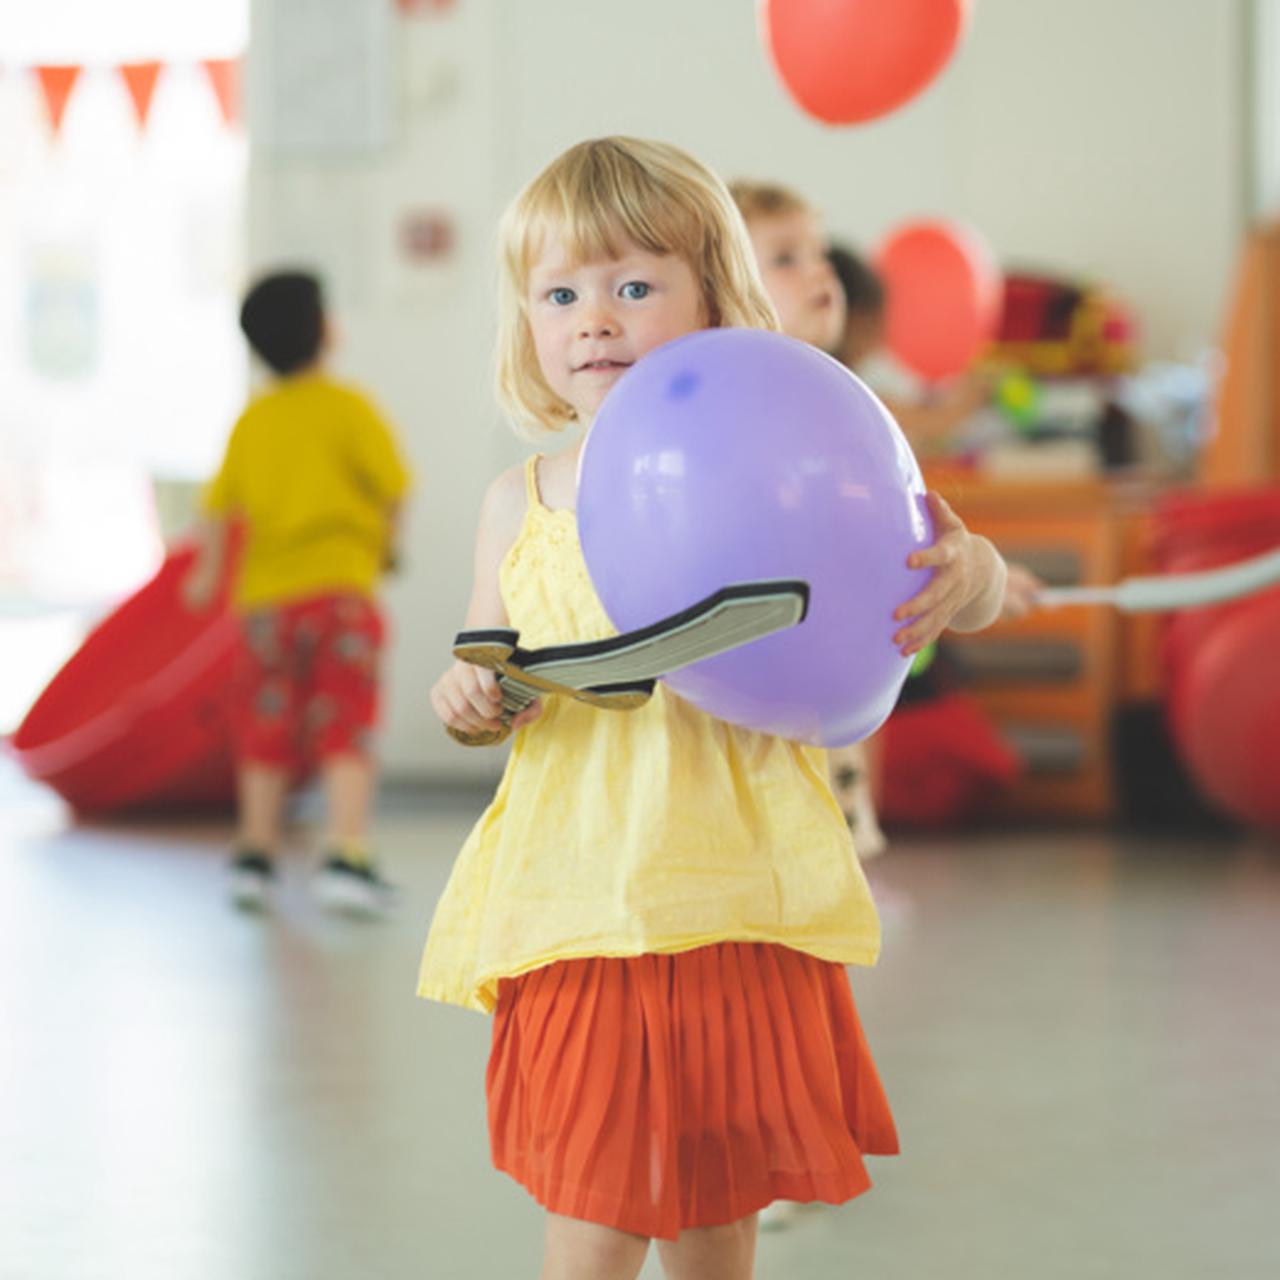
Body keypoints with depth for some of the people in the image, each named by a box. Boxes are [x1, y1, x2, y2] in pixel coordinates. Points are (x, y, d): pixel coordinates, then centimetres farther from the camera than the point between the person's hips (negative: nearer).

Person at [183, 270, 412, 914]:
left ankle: (255, 854, 18)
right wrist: (385, 542, 14)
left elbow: (220, 504, 8)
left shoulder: (252, 420, 7)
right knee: (346, 731, -6)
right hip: (340, 584, -4)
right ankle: (346, 854, -18)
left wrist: (208, 571, 24)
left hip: (265, 594, 4)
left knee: (266, 734, 15)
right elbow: (394, 489, -6)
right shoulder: (348, 407, -5)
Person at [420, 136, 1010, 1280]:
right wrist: (468, 701, -5)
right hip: (578, 897, 2)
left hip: (737, 896, -2)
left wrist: (966, 575, -24)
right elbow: (487, 678, 18)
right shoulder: (520, 506, 6)